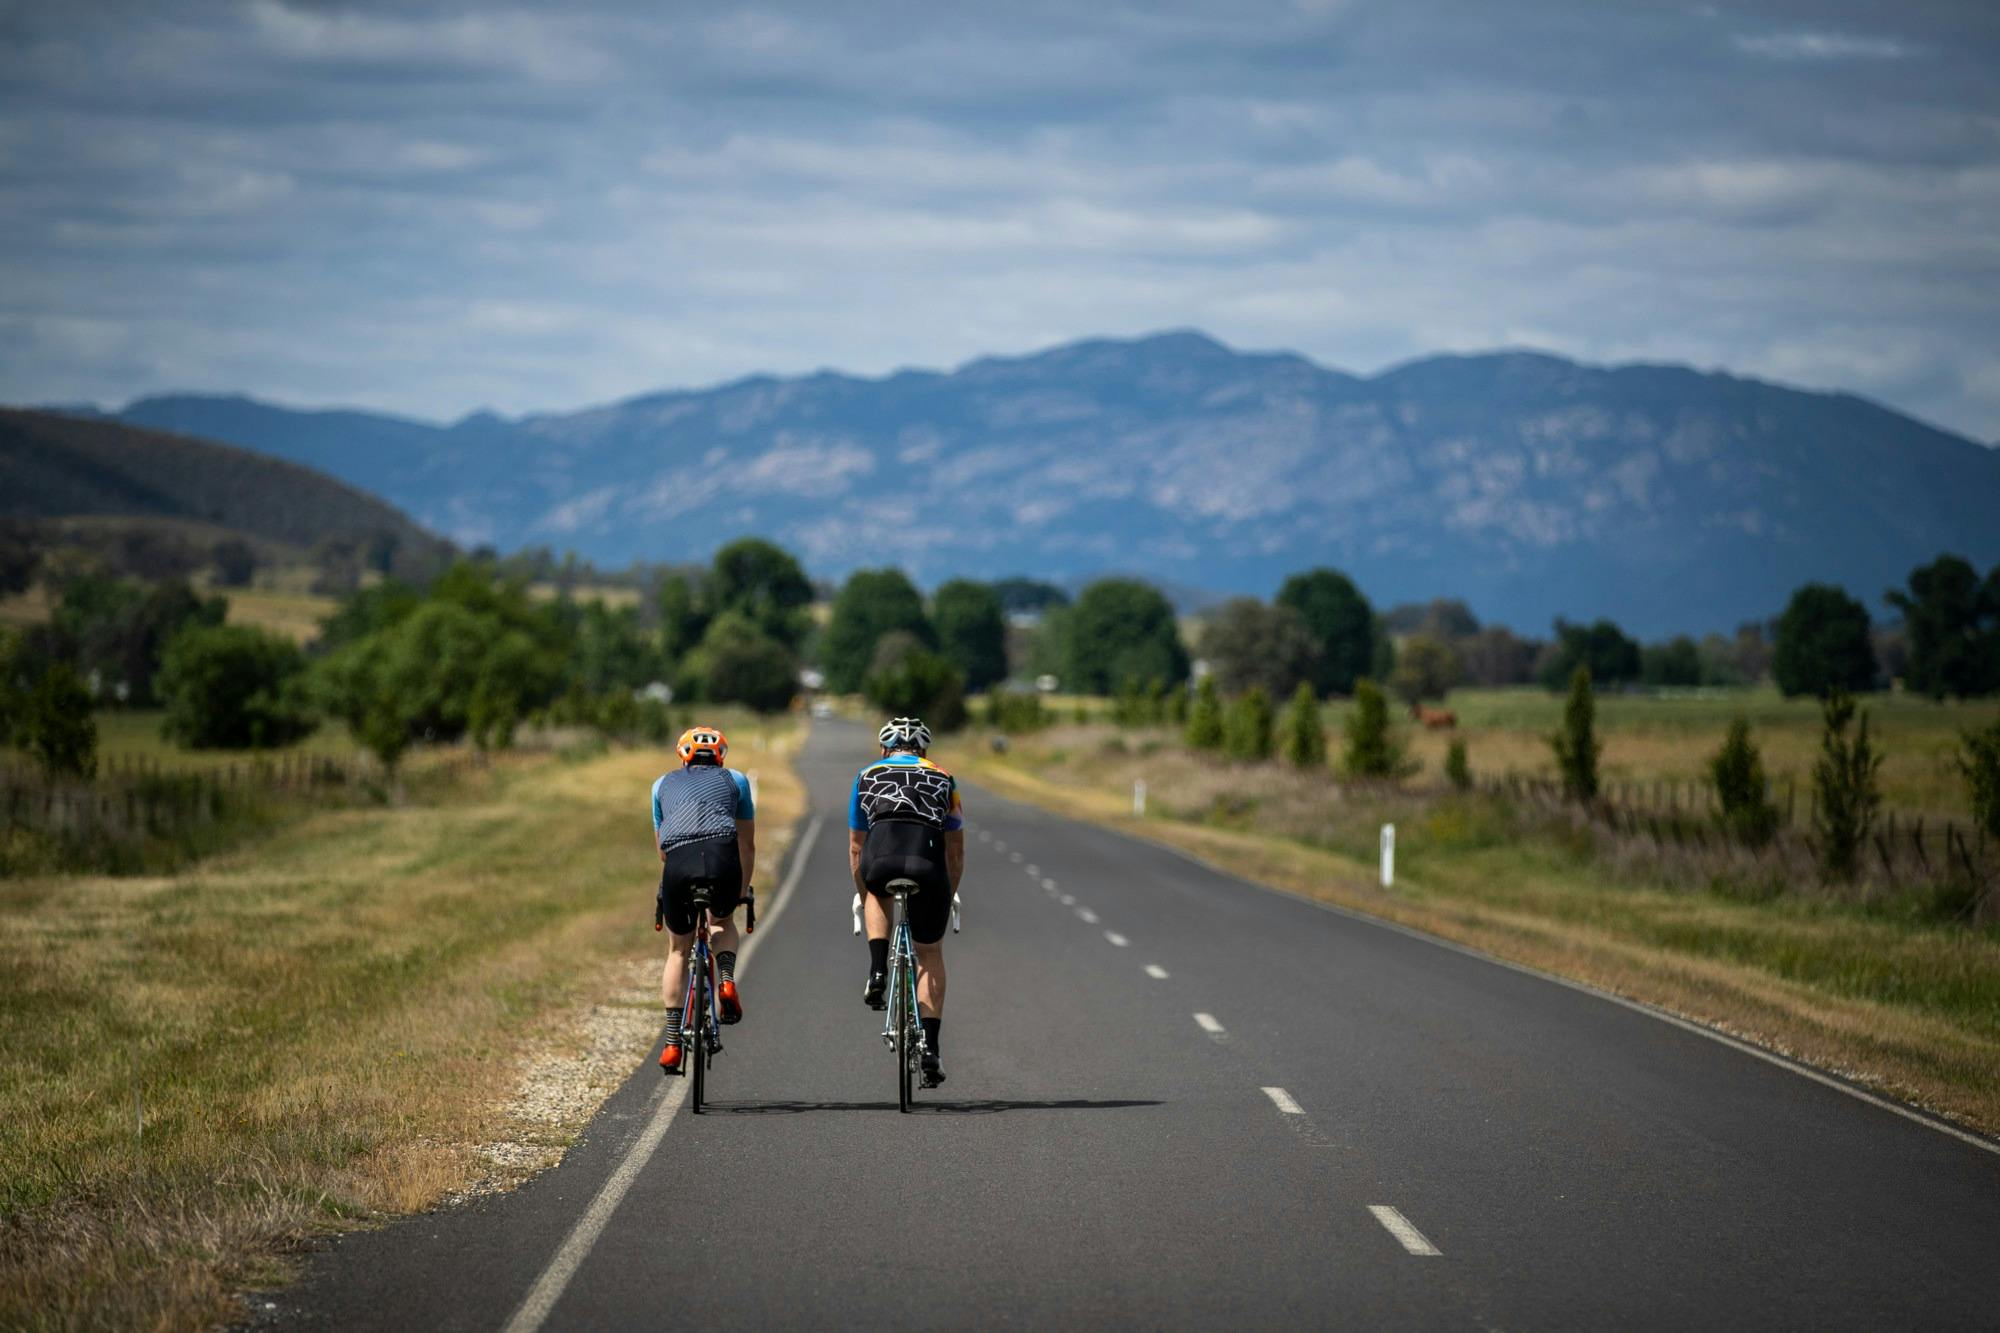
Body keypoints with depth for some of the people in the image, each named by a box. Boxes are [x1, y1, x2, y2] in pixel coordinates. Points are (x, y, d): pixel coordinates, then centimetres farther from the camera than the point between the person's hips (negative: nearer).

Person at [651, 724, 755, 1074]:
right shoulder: (735, 780, 29)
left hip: (678, 861, 1)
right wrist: (742, 892, 43)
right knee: (722, 921, 32)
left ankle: (672, 1043, 14)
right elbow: (747, 844, 32)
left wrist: (663, 893, 47)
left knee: (678, 950, 19)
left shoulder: (663, 784, 32)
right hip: (722, 856, -1)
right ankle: (726, 978, 2)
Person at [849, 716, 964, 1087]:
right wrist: (947, 897, 46)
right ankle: (930, 1048, 12)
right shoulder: (943, 779, 30)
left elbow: (856, 848, 34)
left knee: (878, 893, 38)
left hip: (880, 859, 0)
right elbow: (956, 852, 33)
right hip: (928, 863, 0)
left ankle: (877, 970, 17)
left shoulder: (867, 776, 29)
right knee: (930, 954, 21)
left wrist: (864, 897, 46)